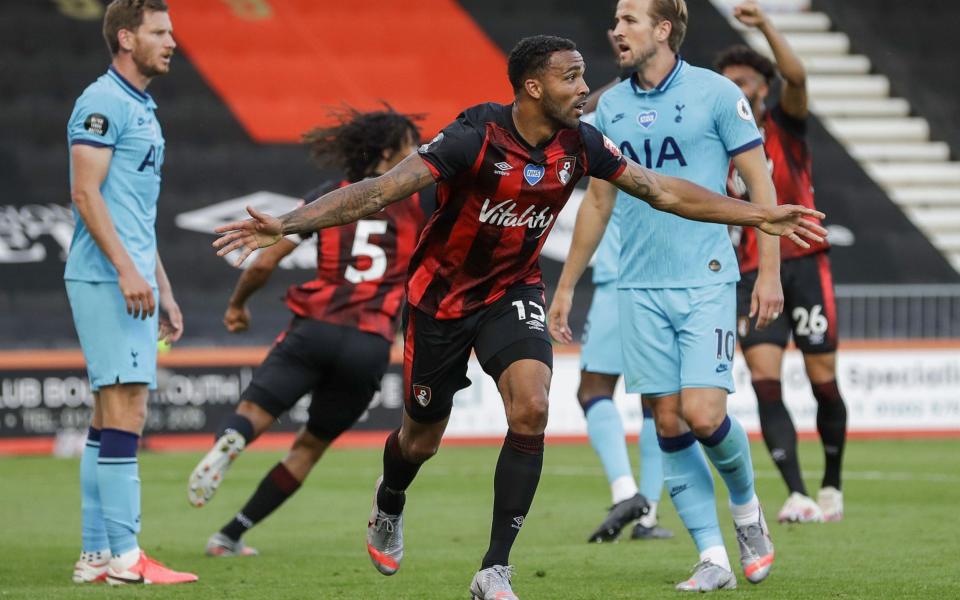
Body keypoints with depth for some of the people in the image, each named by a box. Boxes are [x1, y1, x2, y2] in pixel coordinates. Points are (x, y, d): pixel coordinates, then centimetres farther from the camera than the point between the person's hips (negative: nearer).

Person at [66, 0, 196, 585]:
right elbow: (86, 193, -16)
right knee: (125, 405, -13)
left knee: (113, 411, 9)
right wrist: (127, 270, -22)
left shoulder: (143, 109, 21)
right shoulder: (102, 103, -9)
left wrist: (163, 290, 23)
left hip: (132, 283, 10)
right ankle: (123, 555, -14)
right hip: (105, 279, -10)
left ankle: (96, 553, 11)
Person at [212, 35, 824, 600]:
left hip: (513, 291, 3)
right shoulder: (477, 137, -27)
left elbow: (662, 190, -1)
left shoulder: (579, 144, -12)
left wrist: (762, 215, -1)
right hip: (441, 297, -3)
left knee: (531, 410, -22)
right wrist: (286, 225, -41)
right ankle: (389, 507, 51)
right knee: (423, 439, 12)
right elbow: (382, 189, -32)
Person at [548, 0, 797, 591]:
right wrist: (566, 287, 18)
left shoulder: (716, 93, -4)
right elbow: (598, 201, 18)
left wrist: (770, 272, -8)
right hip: (640, 288, 4)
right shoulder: (610, 107, 9)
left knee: (703, 415, -14)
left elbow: (760, 183, -2)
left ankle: (747, 504, 17)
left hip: (706, 281, -4)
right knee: (669, 423, 0)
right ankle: (714, 559, 5)